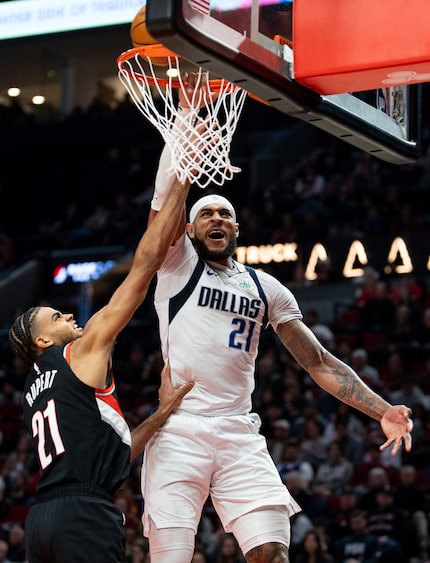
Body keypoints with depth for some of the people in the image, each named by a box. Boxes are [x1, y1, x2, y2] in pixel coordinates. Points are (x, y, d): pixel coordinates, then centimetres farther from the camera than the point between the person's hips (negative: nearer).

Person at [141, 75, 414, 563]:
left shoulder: (266, 289, 18)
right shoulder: (177, 264, 9)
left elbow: (318, 362, 15)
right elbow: (168, 196, -8)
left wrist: (381, 409, 5)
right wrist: (186, 118, -15)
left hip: (240, 437, 3)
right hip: (177, 431, -3)